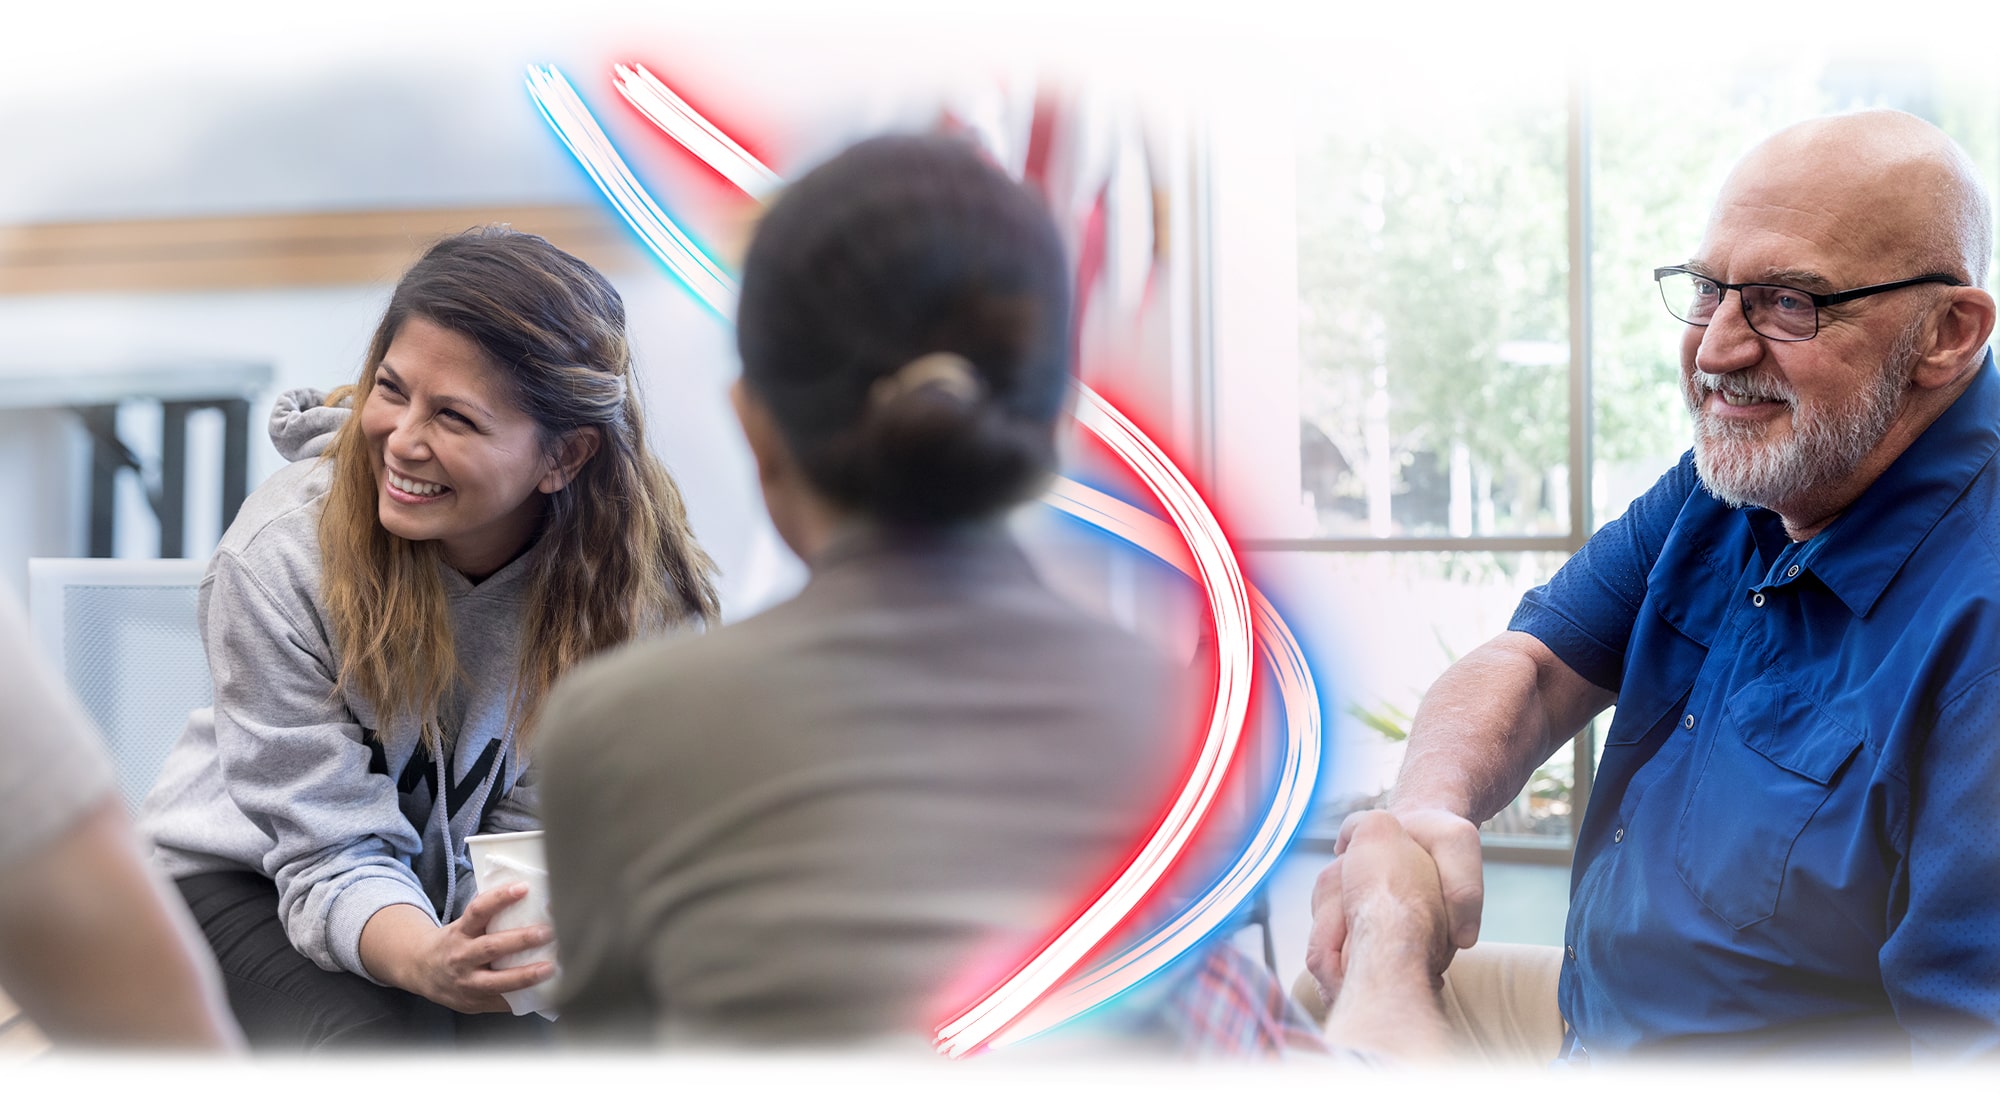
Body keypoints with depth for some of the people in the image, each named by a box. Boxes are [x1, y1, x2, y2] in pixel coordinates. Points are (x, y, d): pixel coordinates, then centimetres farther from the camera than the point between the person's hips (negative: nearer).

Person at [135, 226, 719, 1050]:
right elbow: (334, 852, -24)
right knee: (388, 1046, -31)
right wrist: (426, 959, -46)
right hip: (251, 875, -2)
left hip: (464, 895, 2)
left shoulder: (631, 578, -20)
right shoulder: (279, 555, -26)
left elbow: (534, 827, -13)